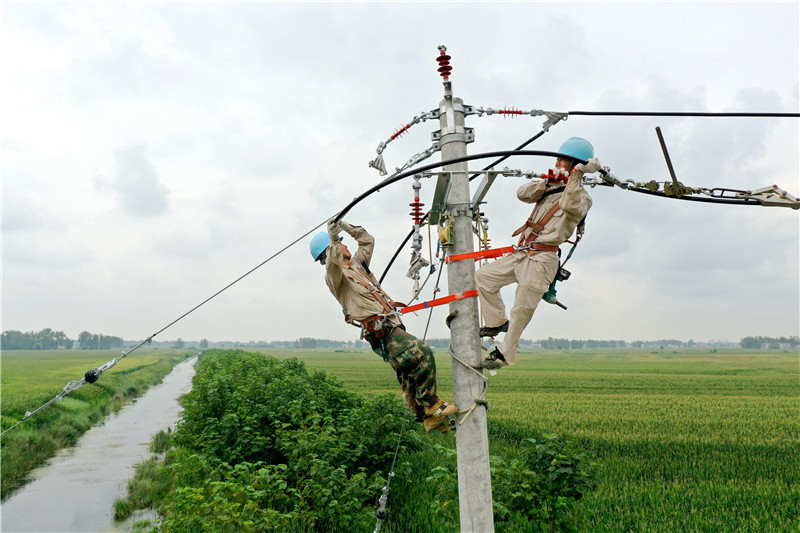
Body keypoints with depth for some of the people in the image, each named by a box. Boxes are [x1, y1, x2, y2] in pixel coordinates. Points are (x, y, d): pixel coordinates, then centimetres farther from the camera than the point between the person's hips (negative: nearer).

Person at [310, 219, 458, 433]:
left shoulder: (356, 265, 22)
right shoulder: (334, 276, -4)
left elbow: (368, 241, 34)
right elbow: (333, 265, -28)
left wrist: (348, 227, 28)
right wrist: (333, 239, -38)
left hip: (392, 328, 9)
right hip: (381, 333, -9)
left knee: (409, 377, 12)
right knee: (422, 352, -23)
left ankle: (430, 419, 20)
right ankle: (431, 406, -14)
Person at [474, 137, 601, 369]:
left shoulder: (582, 196, -4)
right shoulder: (550, 188, 17)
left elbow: (571, 206, -28)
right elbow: (522, 194, 5)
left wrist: (577, 174, -32)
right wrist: (547, 180, -6)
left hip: (542, 259, -8)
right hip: (522, 254, 8)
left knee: (522, 309, -5)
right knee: (483, 276, 12)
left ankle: (505, 353, 12)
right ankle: (497, 322, 23)